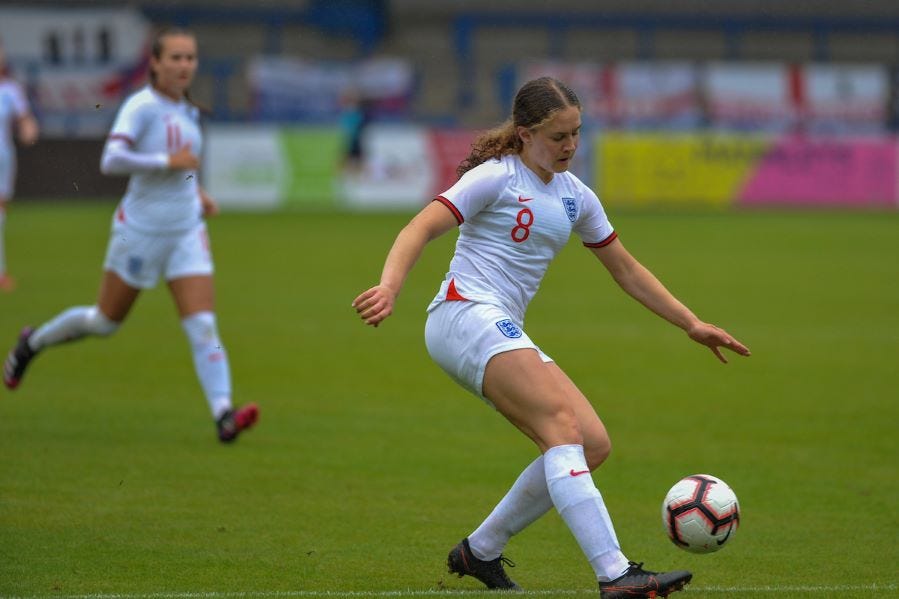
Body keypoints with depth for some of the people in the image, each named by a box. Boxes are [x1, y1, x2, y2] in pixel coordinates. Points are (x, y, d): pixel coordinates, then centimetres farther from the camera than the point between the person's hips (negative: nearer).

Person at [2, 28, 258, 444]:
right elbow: (111, 161, -29)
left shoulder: (186, 109, 7)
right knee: (105, 321, 13)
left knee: (203, 326, -10)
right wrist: (169, 162, -28)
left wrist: (196, 193, 12)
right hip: (141, 232, -5)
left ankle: (223, 415, -19)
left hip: (186, 233, 5)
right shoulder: (141, 107, -16)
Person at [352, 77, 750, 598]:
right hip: (466, 315, -8)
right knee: (563, 423, -26)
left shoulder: (575, 196, 19)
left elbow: (626, 269, 27)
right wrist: (390, 288, -30)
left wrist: (692, 325, 23)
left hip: (505, 334, 8)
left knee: (593, 445, -6)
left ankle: (480, 551, 7)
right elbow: (420, 229, -12)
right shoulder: (496, 177, -3)